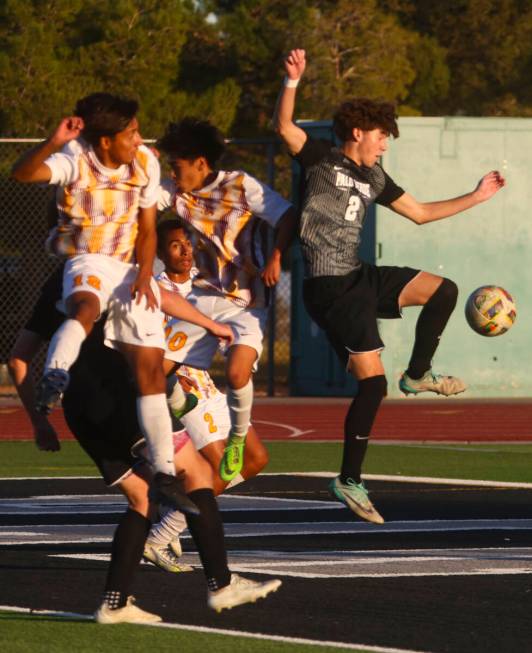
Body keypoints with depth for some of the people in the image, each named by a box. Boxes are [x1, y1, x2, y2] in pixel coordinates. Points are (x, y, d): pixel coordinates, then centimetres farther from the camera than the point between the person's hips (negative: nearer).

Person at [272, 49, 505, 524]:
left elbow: (420, 213, 24)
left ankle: (418, 375, 18)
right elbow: (284, 126, -21)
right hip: (330, 285, -8)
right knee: (372, 382, -12)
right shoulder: (321, 159, -4)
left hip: (360, 277, 8)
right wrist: (293, 80, -37)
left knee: (443, 291, 3)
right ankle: (350, 481, -4)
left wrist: (477, 196, 23)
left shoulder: (373, 178, 15)